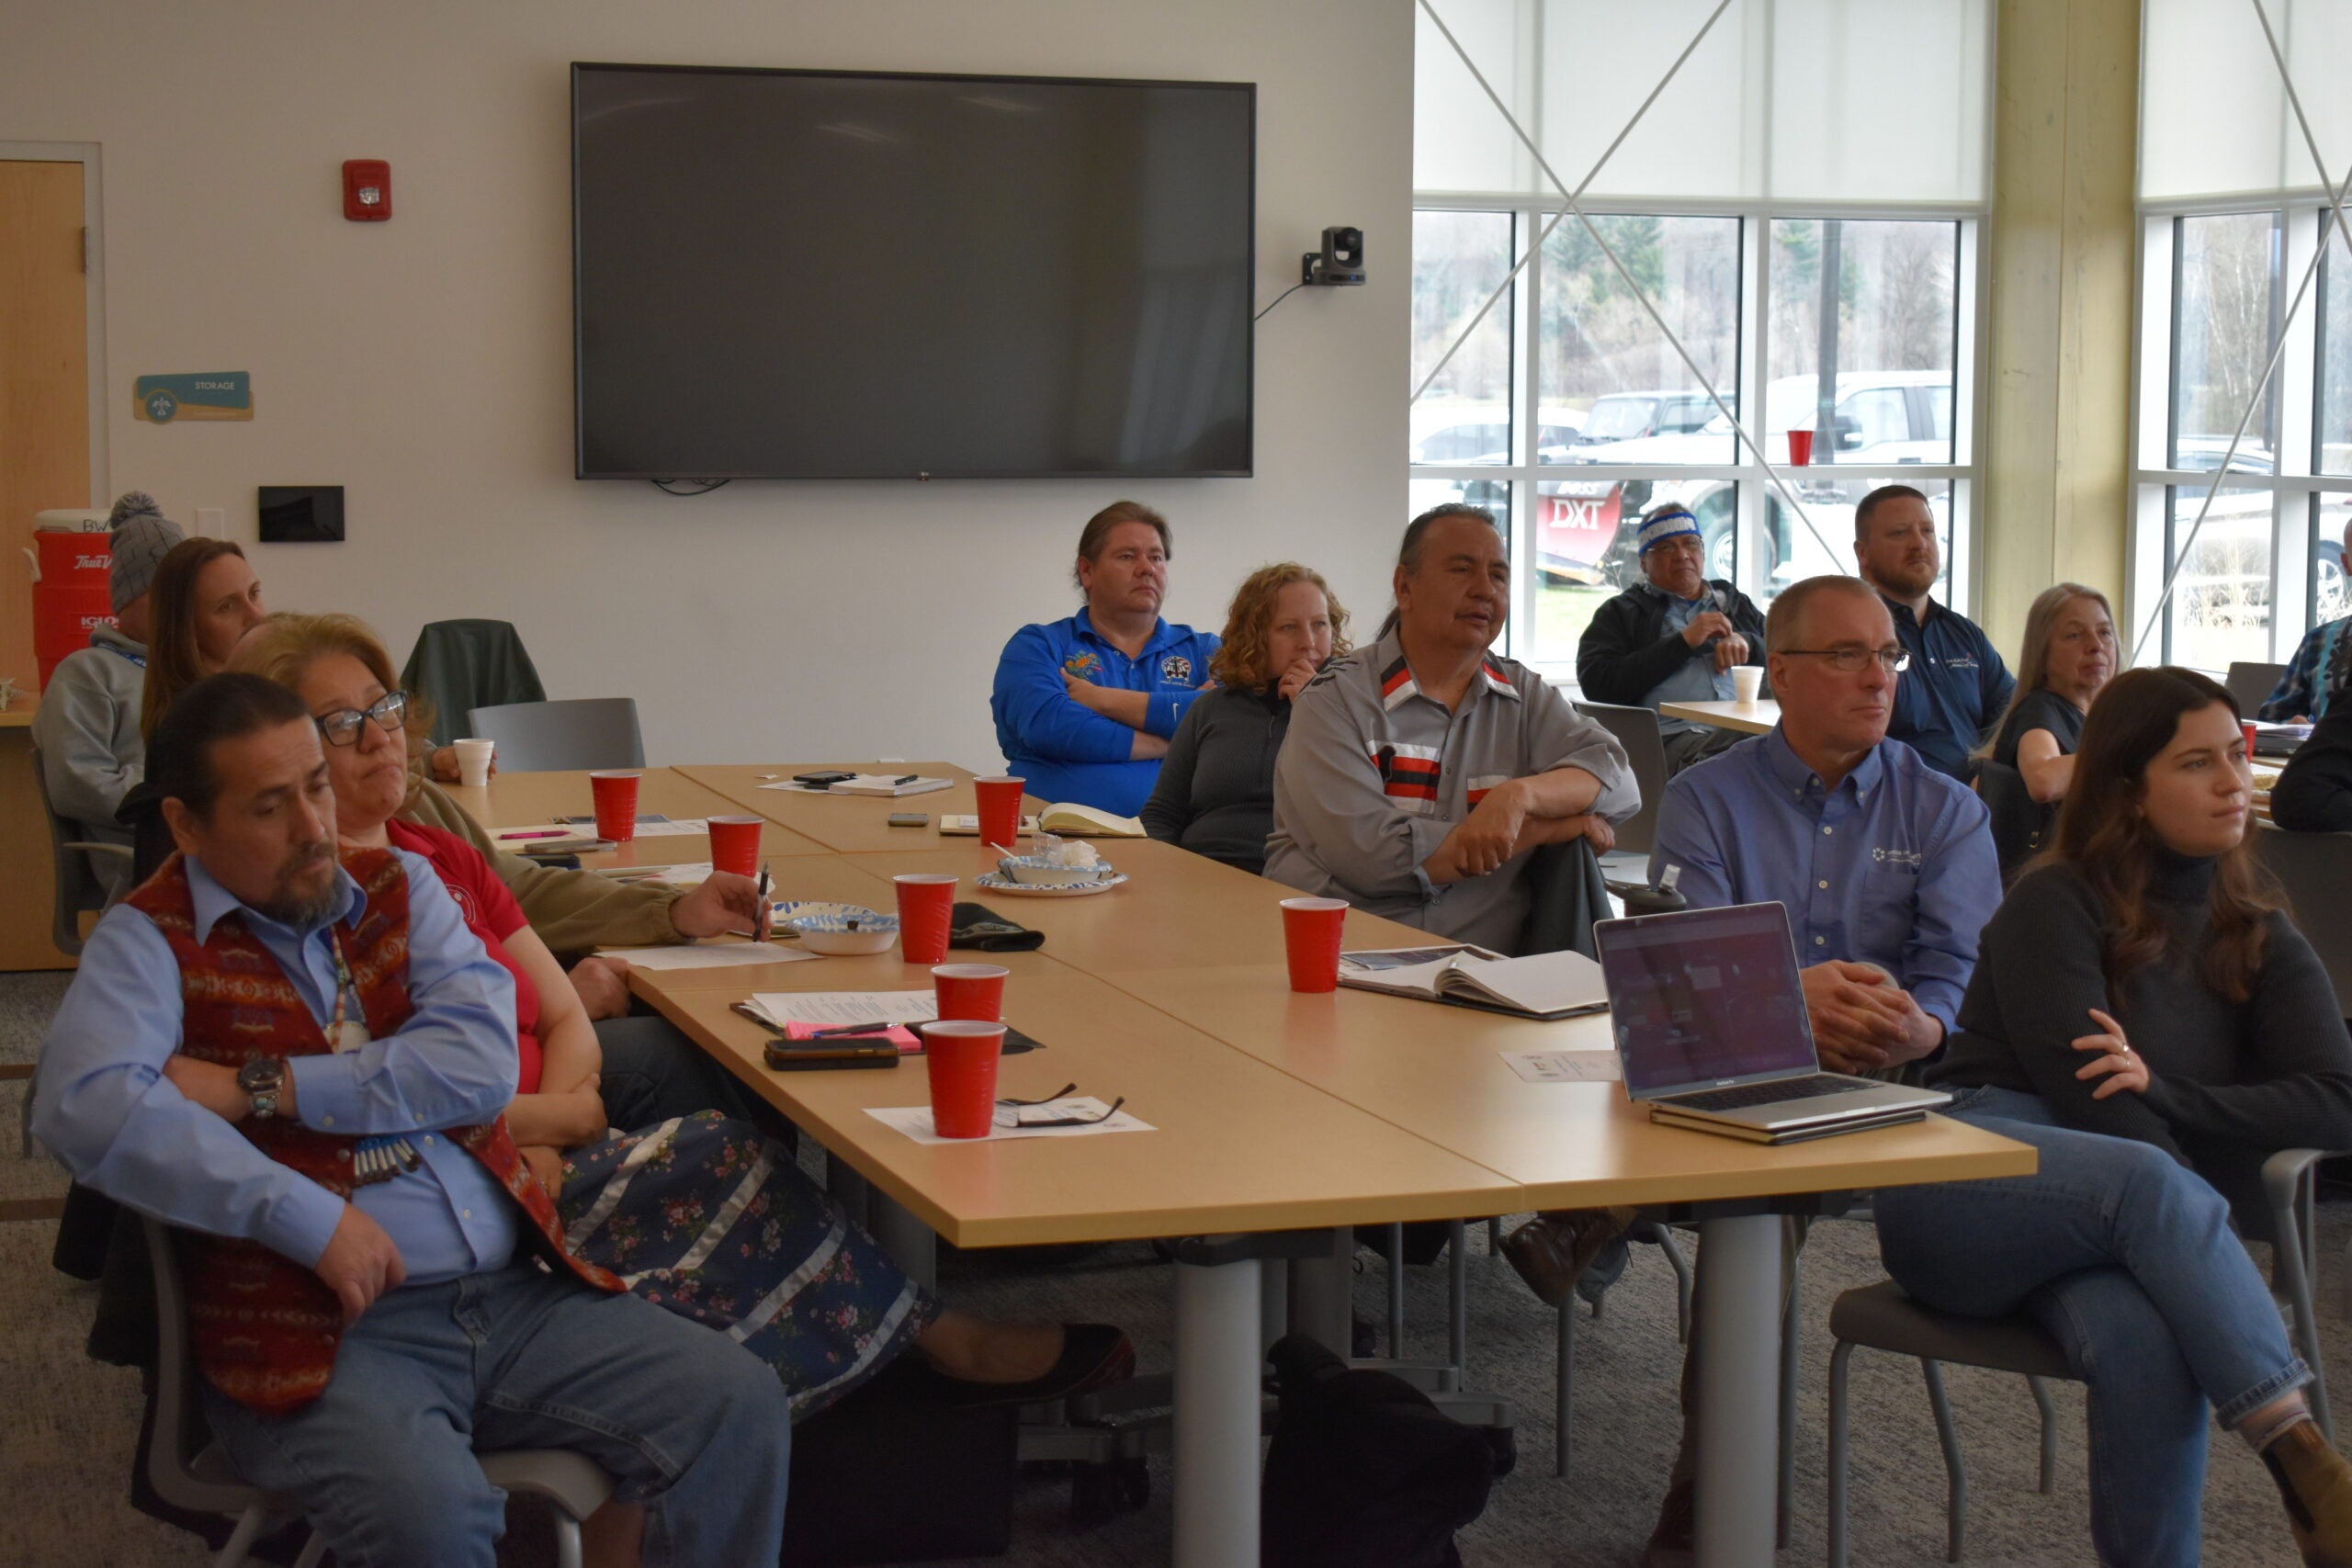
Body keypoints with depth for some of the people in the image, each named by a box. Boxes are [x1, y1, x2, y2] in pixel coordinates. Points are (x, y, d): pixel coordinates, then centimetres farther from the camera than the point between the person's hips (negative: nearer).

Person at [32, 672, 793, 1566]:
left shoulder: (400, 888, 14)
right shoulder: (152, 943, 0)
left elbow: (484, 1062, -3)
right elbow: (85, 1108, -20)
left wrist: (261, 1087, -10)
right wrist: (309, 1218, -22)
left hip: (516, 1293, 5)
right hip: (317, 1333, -5)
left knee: (742, 1408, -11)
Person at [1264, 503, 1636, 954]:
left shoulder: (1525, 694, 14)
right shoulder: (1335, 700, -1)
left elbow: (1618, 782, 1)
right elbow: (1366, 854, -14)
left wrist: (1520, 795, -19)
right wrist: (1545, 828, -8)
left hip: (1485, 968, 3)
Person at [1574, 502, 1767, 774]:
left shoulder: (1735, 604, 31)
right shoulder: (1620, 613, 19)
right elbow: (1597, 684, 1)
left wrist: (1746, 642, 6)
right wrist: (1683, 642, -1)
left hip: (1751, 729, 3)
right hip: (1673, 738, -3)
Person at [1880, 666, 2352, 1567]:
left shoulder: (2257, 939, 17)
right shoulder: (2056, 906, 3)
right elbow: (2086, 1095, -10)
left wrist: (2164, 1092, -12)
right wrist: (2204, 1226, -18)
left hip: (2114, 1224, 4)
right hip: (1962, 1183, -3)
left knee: (2146, 1342, -35)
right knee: (2146, 1184, -38)